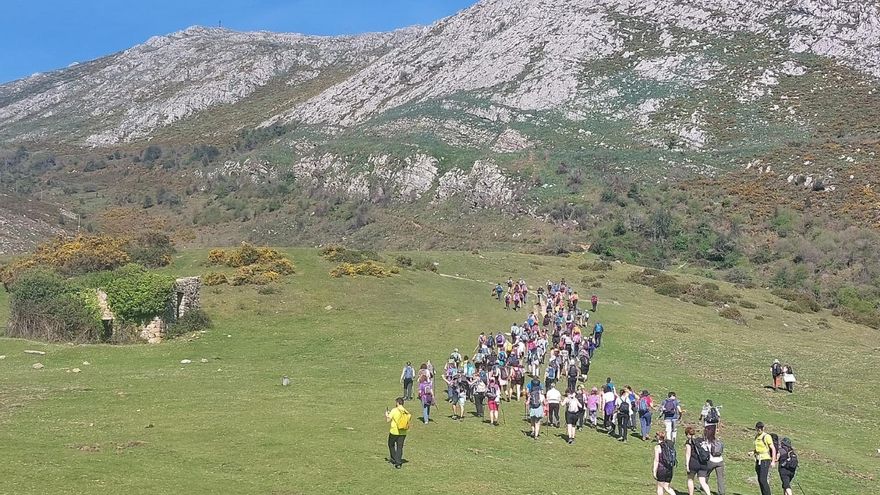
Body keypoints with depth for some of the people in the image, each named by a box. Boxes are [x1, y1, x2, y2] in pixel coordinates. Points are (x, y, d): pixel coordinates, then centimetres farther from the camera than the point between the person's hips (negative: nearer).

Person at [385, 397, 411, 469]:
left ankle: (394, 458, 25)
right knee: (400, 447, 10)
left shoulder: (394, 410, -13)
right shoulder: (407, 412, -1)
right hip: (403, 433, 3)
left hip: (394, 431, -3)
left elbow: (387, 420, -13)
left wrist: (386, 415, 8)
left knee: (391, 444, 21)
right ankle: (398, 462, 5)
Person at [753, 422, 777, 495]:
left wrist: (773, 461, -16)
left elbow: (773, 449, -12)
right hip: (758, 460, 8)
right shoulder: (756, 437, 11)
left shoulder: (767, 437, -12)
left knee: (763, 479, -13)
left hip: (765, 460, -8)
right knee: (760, 480, 9)